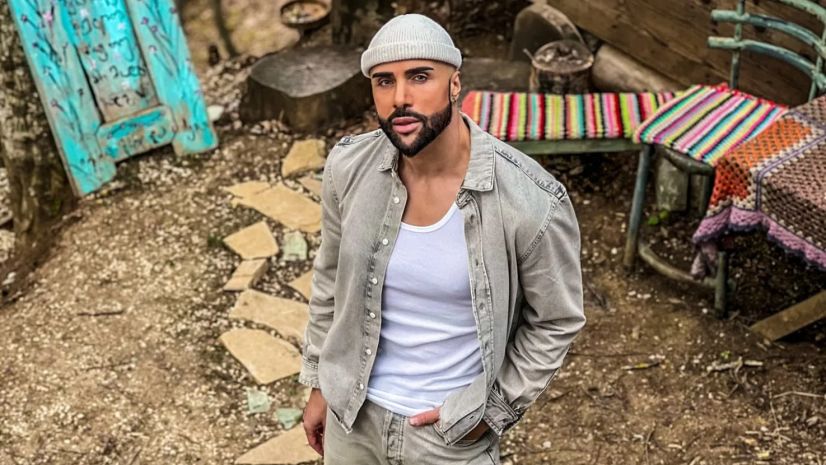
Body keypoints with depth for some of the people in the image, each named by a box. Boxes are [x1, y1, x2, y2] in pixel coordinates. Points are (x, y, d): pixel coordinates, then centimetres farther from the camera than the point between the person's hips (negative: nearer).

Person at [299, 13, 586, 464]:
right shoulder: (347, 167, -13)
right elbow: (331, 278, 3)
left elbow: (556, 322, -9)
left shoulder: (532, 201, -24)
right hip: (352, 412, 4)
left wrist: (491, 410, -10)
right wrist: (320, 383, 9)